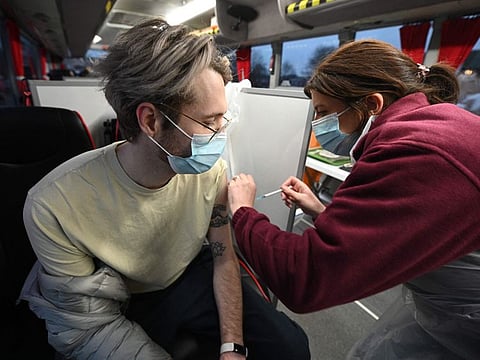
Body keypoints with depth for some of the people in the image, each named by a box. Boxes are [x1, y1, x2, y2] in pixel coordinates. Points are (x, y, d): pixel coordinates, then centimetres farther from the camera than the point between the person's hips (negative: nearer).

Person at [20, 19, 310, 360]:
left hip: (194, 276, 3)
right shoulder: (54, 207, -27)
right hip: (126, 309, -1)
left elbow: (224, 257, -8)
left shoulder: (210, 170, -19)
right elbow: (90, 325, -16)